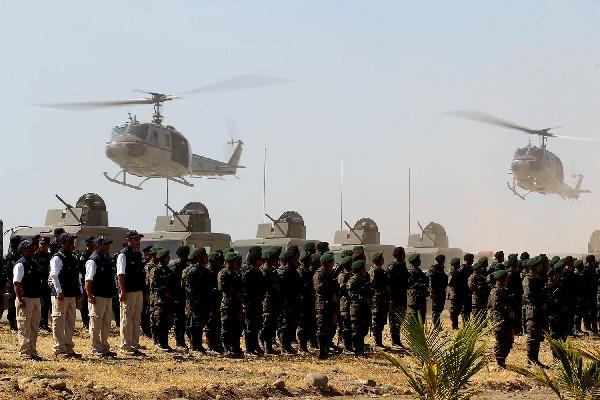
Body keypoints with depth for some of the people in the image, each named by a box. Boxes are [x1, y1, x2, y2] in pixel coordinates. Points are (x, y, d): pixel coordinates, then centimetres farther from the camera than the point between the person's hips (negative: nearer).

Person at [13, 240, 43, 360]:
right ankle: (24, 352, -2)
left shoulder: (34, 264, 14)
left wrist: (39, 298, 18)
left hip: (36, 298, 8)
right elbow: (16, 284, -14)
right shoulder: (20, 265, -10)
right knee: (24, 327, -4)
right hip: (25, 299, -8)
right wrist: (20, 300, -21)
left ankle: (33, 351, 19)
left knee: (34, 327, 12)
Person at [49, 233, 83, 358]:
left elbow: (78, 278, 20)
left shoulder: (74, 260, 16)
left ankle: (69, 348, 18)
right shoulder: (57, 259, -8)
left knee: (70, 323, 11)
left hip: (72, 296, 8)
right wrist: (59, 291, -24)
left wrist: (80, 294, 15)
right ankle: (59, 349, -3)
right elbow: (54, 275, -17)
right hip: (60, 296, -8)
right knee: (59, 322, -5)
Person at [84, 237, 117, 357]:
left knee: (106, 323, 12)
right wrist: (90, 295, -22)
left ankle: (105, 348, 20)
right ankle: (96, 349, 2)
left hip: (108, 296, 9)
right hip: (97, 297, -9)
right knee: (96, 323, -3)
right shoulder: (93, 260, -11)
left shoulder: (108, 259, 16)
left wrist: (112, 293, 21)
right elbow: (88, 279, -16)